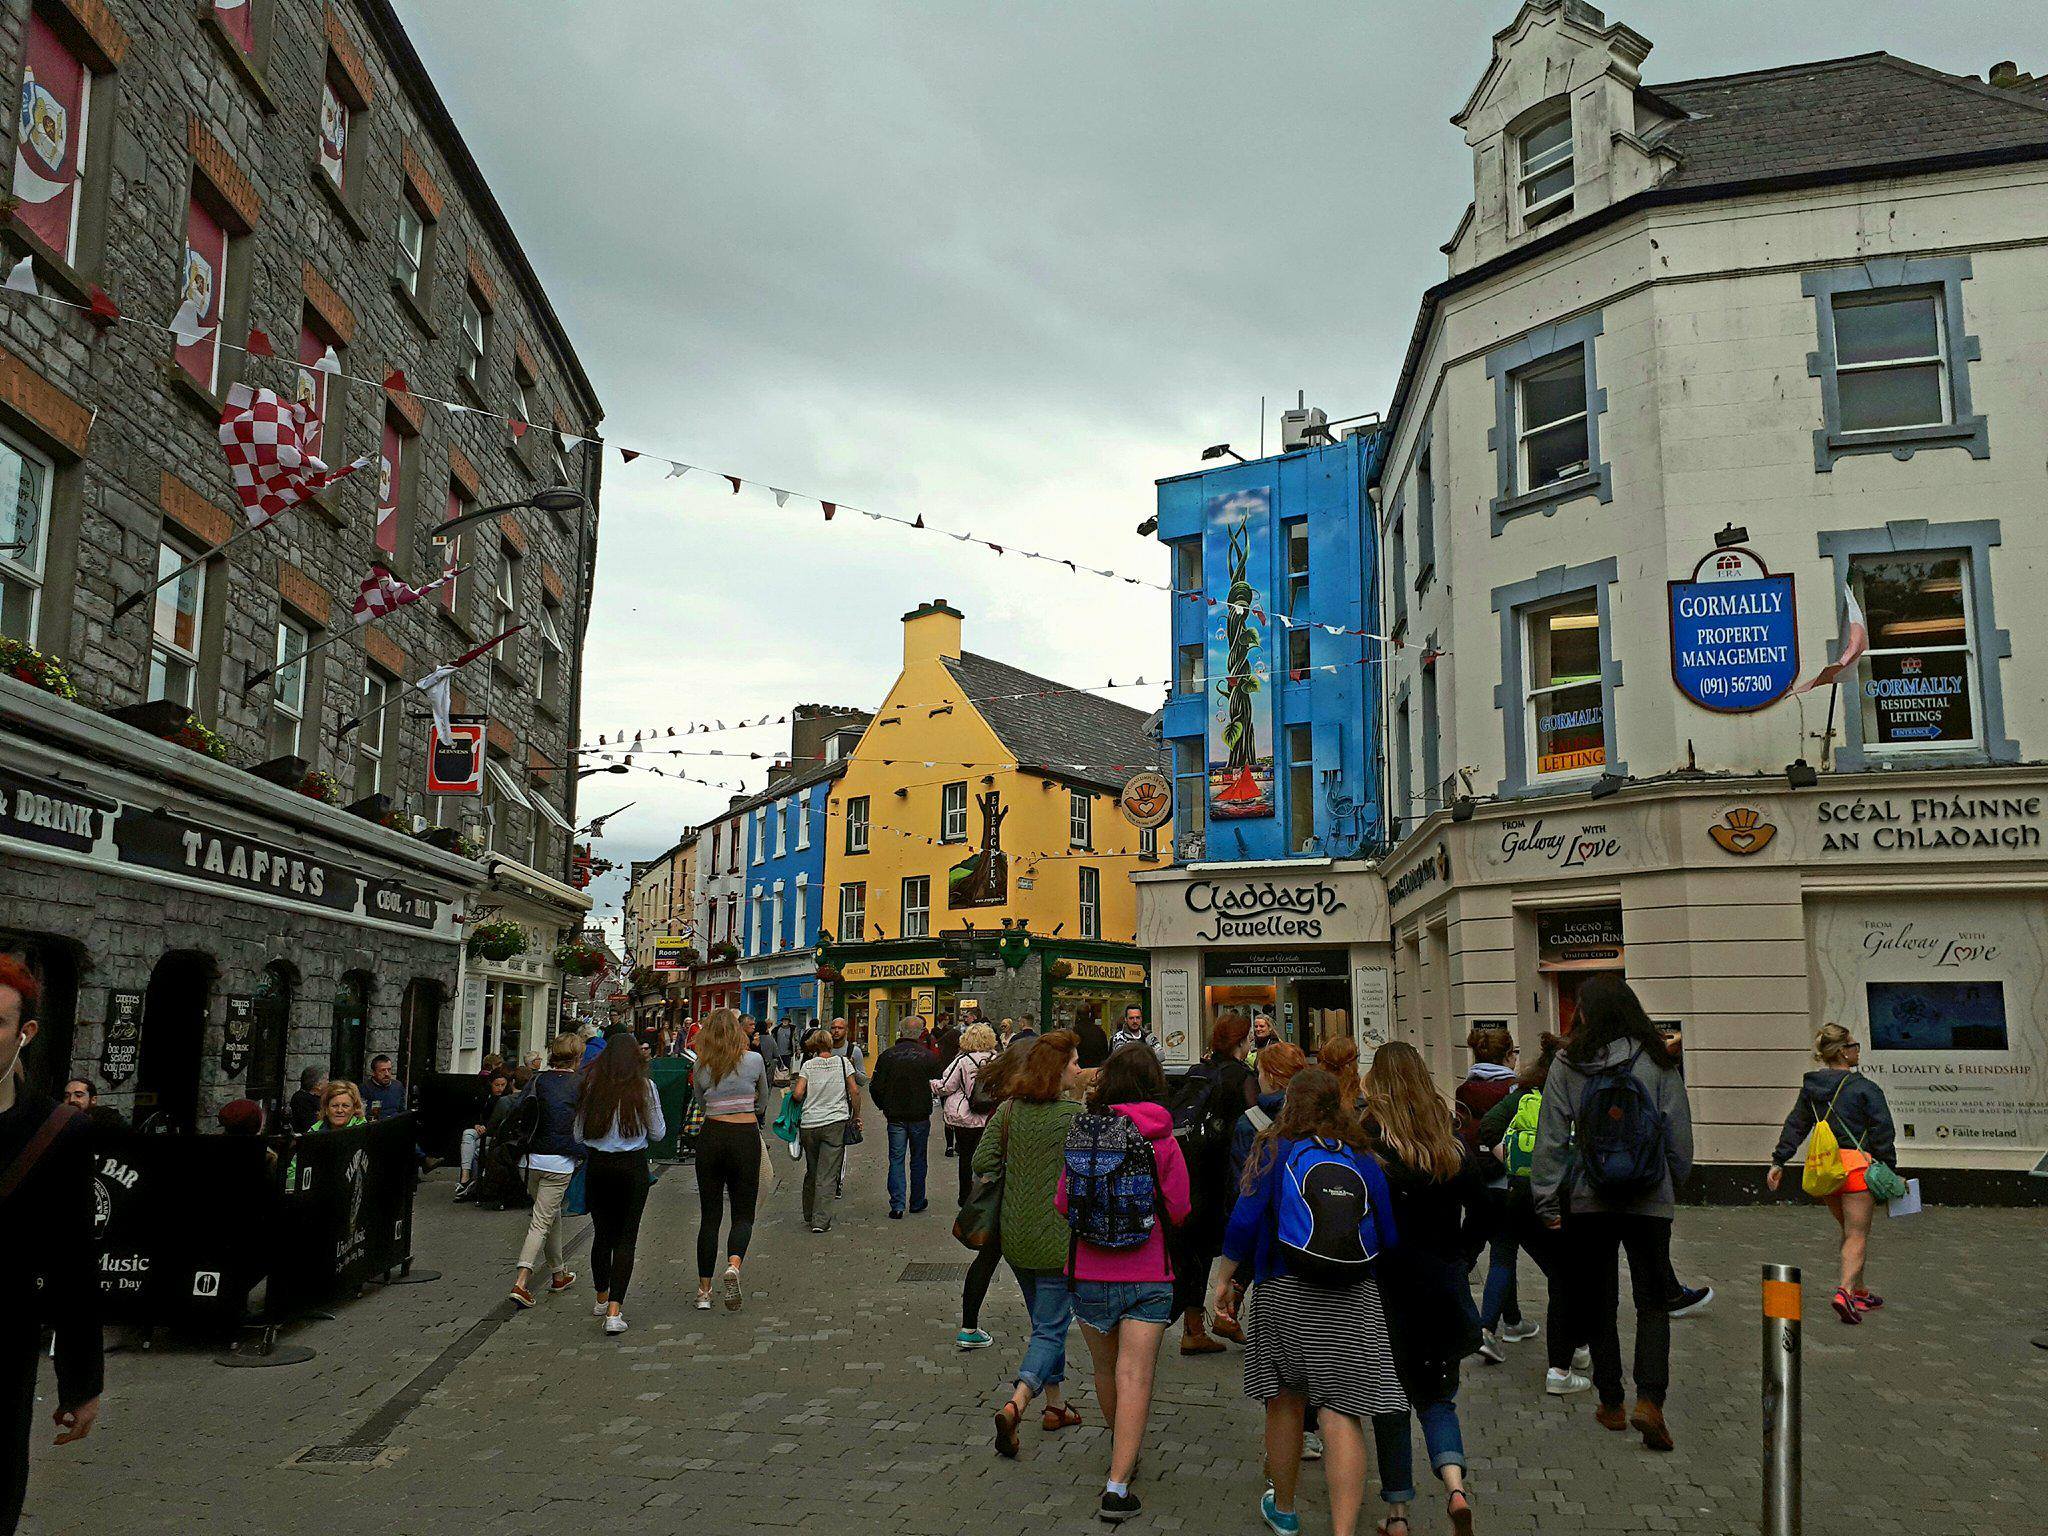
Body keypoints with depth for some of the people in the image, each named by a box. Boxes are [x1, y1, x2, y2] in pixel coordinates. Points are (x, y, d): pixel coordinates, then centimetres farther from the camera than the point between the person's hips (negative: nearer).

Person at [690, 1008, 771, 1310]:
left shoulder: (701, 1066, 1)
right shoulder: (754, 1060, -2)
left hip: (711, 1136, 2)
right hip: (746, 1137, -2)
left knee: (709, 1215, 11)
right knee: (743, 1213, 8)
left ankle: (704, 1290, 12)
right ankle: (733, 1264, -21)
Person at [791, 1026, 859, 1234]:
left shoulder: (808, 1065, 2)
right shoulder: (843, 1062, 3)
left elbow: (797, 1094, -5)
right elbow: (854, 1091, 1)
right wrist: (856, 1116, 12)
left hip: (809, 1124, 1)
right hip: (836, 1123, -1)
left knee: (811, 1171, 16)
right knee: (826, 1174, -1)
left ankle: (809, 1215, 26)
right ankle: (819, 1219, -7)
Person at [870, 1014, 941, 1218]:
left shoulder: (887, 1056, -6)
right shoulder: (928, 1056, -8)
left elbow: (877, 1087, -4)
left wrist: (884, 1107, 13)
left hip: (895, 1116, 0)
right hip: (920, 1115, 0)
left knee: (896, 1160, 5)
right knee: (918, 1160, 13)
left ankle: (897, 1205, -3)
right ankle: (916, 1203, 21)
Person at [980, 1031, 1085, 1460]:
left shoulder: (1008, 1110, 1)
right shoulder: (1075, 1115, -15)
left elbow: (982, 1161, -1)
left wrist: (1011, 1193, 11)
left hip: (1014, 1235, 6)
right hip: (1057, 1238, -6)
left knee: (1044, 1321, 22)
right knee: (1051, 1328, 1)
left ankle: (1056, 1405, 32)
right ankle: (1015, 1404, -17)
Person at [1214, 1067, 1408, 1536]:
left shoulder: (1273, 1152, -4)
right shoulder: (1362, 1160, 4)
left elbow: (1245, 1222, -8)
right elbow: (1388, 1236, 7)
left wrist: (1225, 1278, 3)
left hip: (1285, 1294, -1)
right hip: (1353, 1301, 1)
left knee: (1285, 1404, 15)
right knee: (1342, 1414, -2)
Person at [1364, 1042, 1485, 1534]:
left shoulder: (1370, 1134, -11)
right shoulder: (1449, 1133, 2)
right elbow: (1479, 1203, 4)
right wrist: (1458, 1257, 14)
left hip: (1389, 1279, -3)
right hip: (1444, 1282, 3)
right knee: (1436, 1393, 16)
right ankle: (1454, 1480, -7)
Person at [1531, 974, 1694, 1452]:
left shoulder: (1567, 1065, -5)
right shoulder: (1657, 1062, -3)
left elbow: (1550, 1137, -4)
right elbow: (1679, 1131, 2)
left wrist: (1548, 1202, 3)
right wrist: (1674, 1180, 18)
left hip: (1587, 1202, 0)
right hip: (1650, 1202, 0)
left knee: (1598, 1304, 12)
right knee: (1653, 1303, 7)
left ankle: (1611, 1404, 19)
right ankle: (1649, 1399, -8)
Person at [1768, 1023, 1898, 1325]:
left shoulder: (1810, 1087, 9)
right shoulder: (1865, 1089, -8)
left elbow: (1795, 1125, 12)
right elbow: (1883, 1133, -8)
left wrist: (1778, 1161, 15)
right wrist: (1889, 1171, 0)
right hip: (1857, 1164, -6)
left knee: (1849, 1231, 21)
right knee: (1857, 1237, -3)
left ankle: (1860, 1292, 30)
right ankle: (1845, 1291, -20)